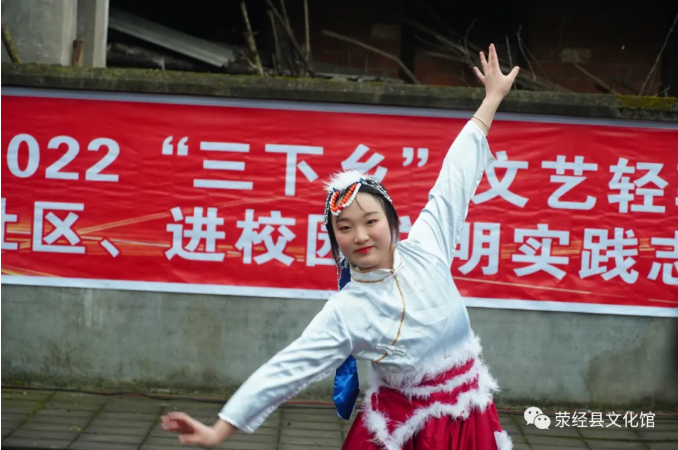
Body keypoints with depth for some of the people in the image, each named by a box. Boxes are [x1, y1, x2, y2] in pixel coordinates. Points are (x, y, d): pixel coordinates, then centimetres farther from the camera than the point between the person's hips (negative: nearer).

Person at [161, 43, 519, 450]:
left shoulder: (425, 248, -9)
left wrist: (493, 97, 6)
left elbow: (455, 176, -2)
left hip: (468, 416, 3)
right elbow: (288, 368, -16)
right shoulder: (345, 312, -15)